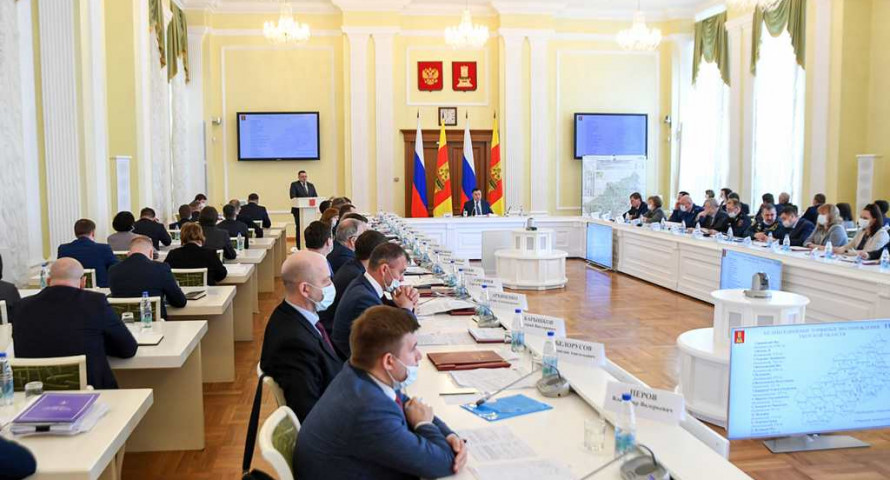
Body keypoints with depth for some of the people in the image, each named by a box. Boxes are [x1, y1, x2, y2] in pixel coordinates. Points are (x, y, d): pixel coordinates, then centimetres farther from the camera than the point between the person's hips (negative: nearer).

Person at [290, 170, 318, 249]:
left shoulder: (311, 185, 17)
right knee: (300, 228, -2)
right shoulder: (294, 185, 2)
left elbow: (315, 196, 12)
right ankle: (299, 247, 2)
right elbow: (293, 196, -11)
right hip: (298, 210, -4)